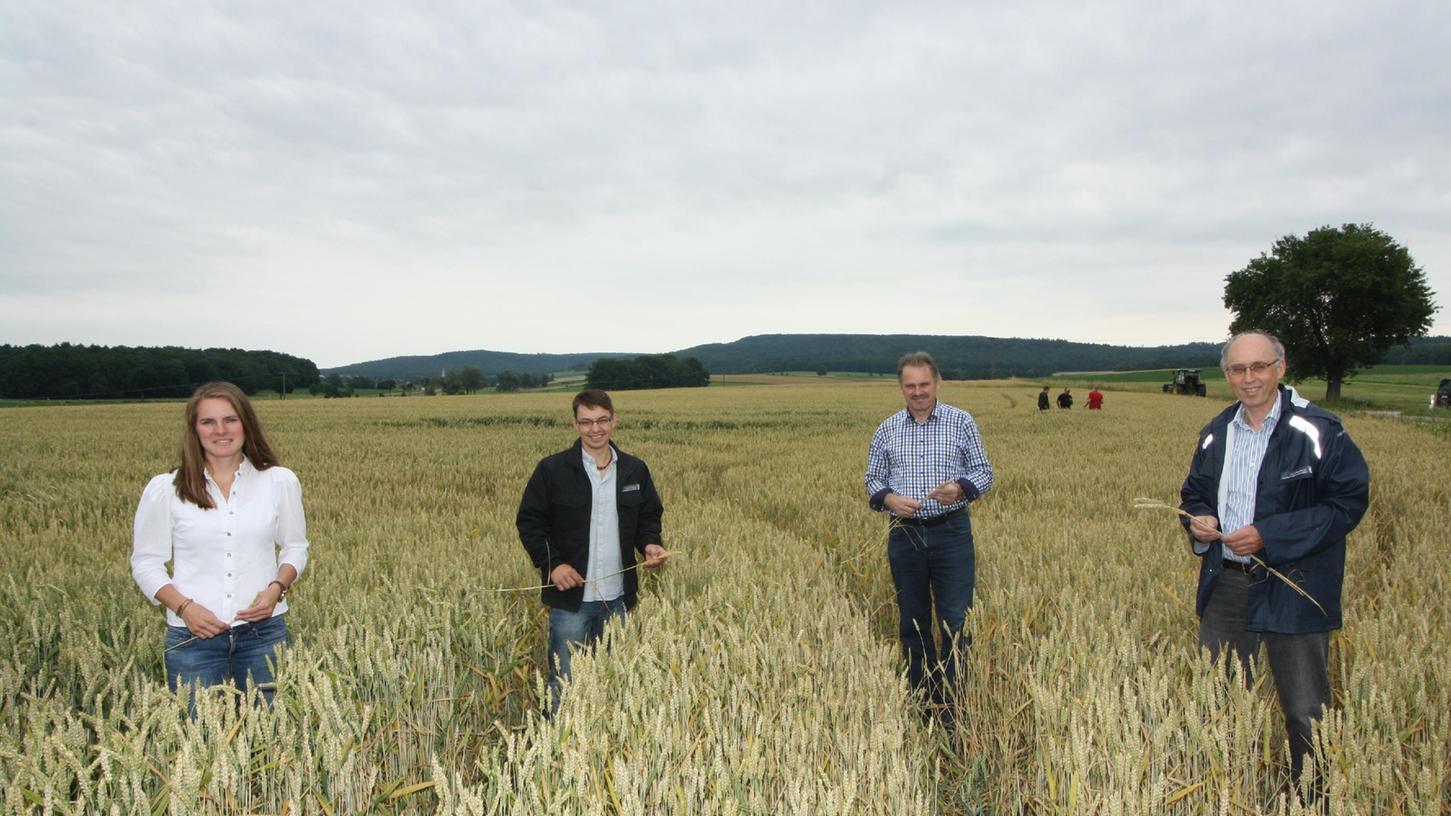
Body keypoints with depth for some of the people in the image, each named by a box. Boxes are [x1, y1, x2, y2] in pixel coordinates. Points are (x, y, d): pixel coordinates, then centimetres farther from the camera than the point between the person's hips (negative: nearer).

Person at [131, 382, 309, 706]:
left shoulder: (281, 482, 1)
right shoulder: (164, 490, -1)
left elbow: (295, 546, 11)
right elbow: (146, 562, 5)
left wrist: (277, 587, -8)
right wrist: (183, 607, -11)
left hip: (263, 630, 1)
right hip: (192, 635, -1)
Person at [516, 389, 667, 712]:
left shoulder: (635, 470, 5)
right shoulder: (552, 469, -6)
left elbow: (649, 516, 16)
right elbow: (529, 522, -2)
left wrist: (650, 543, -5)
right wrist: (552, 563, -14)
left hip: (618, 599, 4)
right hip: (570, 598, -3)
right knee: (565, 680, 1)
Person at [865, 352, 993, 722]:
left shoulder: (962, 422, 1)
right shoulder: (886, 430, 6)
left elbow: (984, 472, 2)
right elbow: (872, 480, 11)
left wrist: (960, 488, -19)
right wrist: (889, 499, -10)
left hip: (951, 533, -2)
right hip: (905, 535, 2)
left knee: (955, 622, -2)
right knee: (912, 622, 10)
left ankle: (953, 704, 11)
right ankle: (922, 700, 24)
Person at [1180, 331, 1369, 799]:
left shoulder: (1318, 431, -10)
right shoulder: (1216, 434, 9)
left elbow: (1348, 502, -13)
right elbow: (1194, 493, 20)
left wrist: (1268, 535, -20)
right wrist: (1198, 520, -3)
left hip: (1291, 590, -5)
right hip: (1224, 583, 6)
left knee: (1305, 712, 4)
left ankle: (1314, 799, 25)